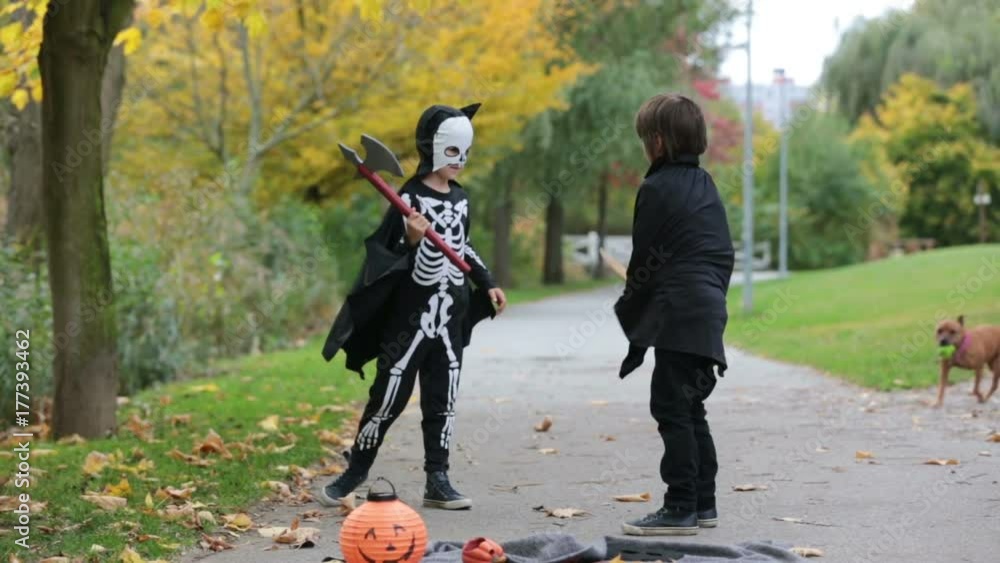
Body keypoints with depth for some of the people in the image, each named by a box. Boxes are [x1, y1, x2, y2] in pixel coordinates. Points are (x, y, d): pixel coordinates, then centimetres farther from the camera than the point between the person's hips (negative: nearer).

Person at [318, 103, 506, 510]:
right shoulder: (410, 200, -13)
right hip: (411, 317, -6)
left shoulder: (460, 198, 8)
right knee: (389, 399, -1)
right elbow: (422, 273, -17)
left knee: (442, 401, 7)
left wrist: (487, 283, 17)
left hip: (450, 319, 6)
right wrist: (416, 241, -36)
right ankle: (354, 474, 13)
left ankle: (437, 481, 13)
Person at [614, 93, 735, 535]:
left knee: (672, 408, -7)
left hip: (677, 315, -9)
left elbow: (644, 258, -5)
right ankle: (702, 502, 18)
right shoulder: (705, 184, 17)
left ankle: (680, 508, -8)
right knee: (690, 408, 15)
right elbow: (725, 252, 19)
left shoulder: (657, 189, -8)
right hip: (708, 310, 9)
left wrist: (629, 310, 8)